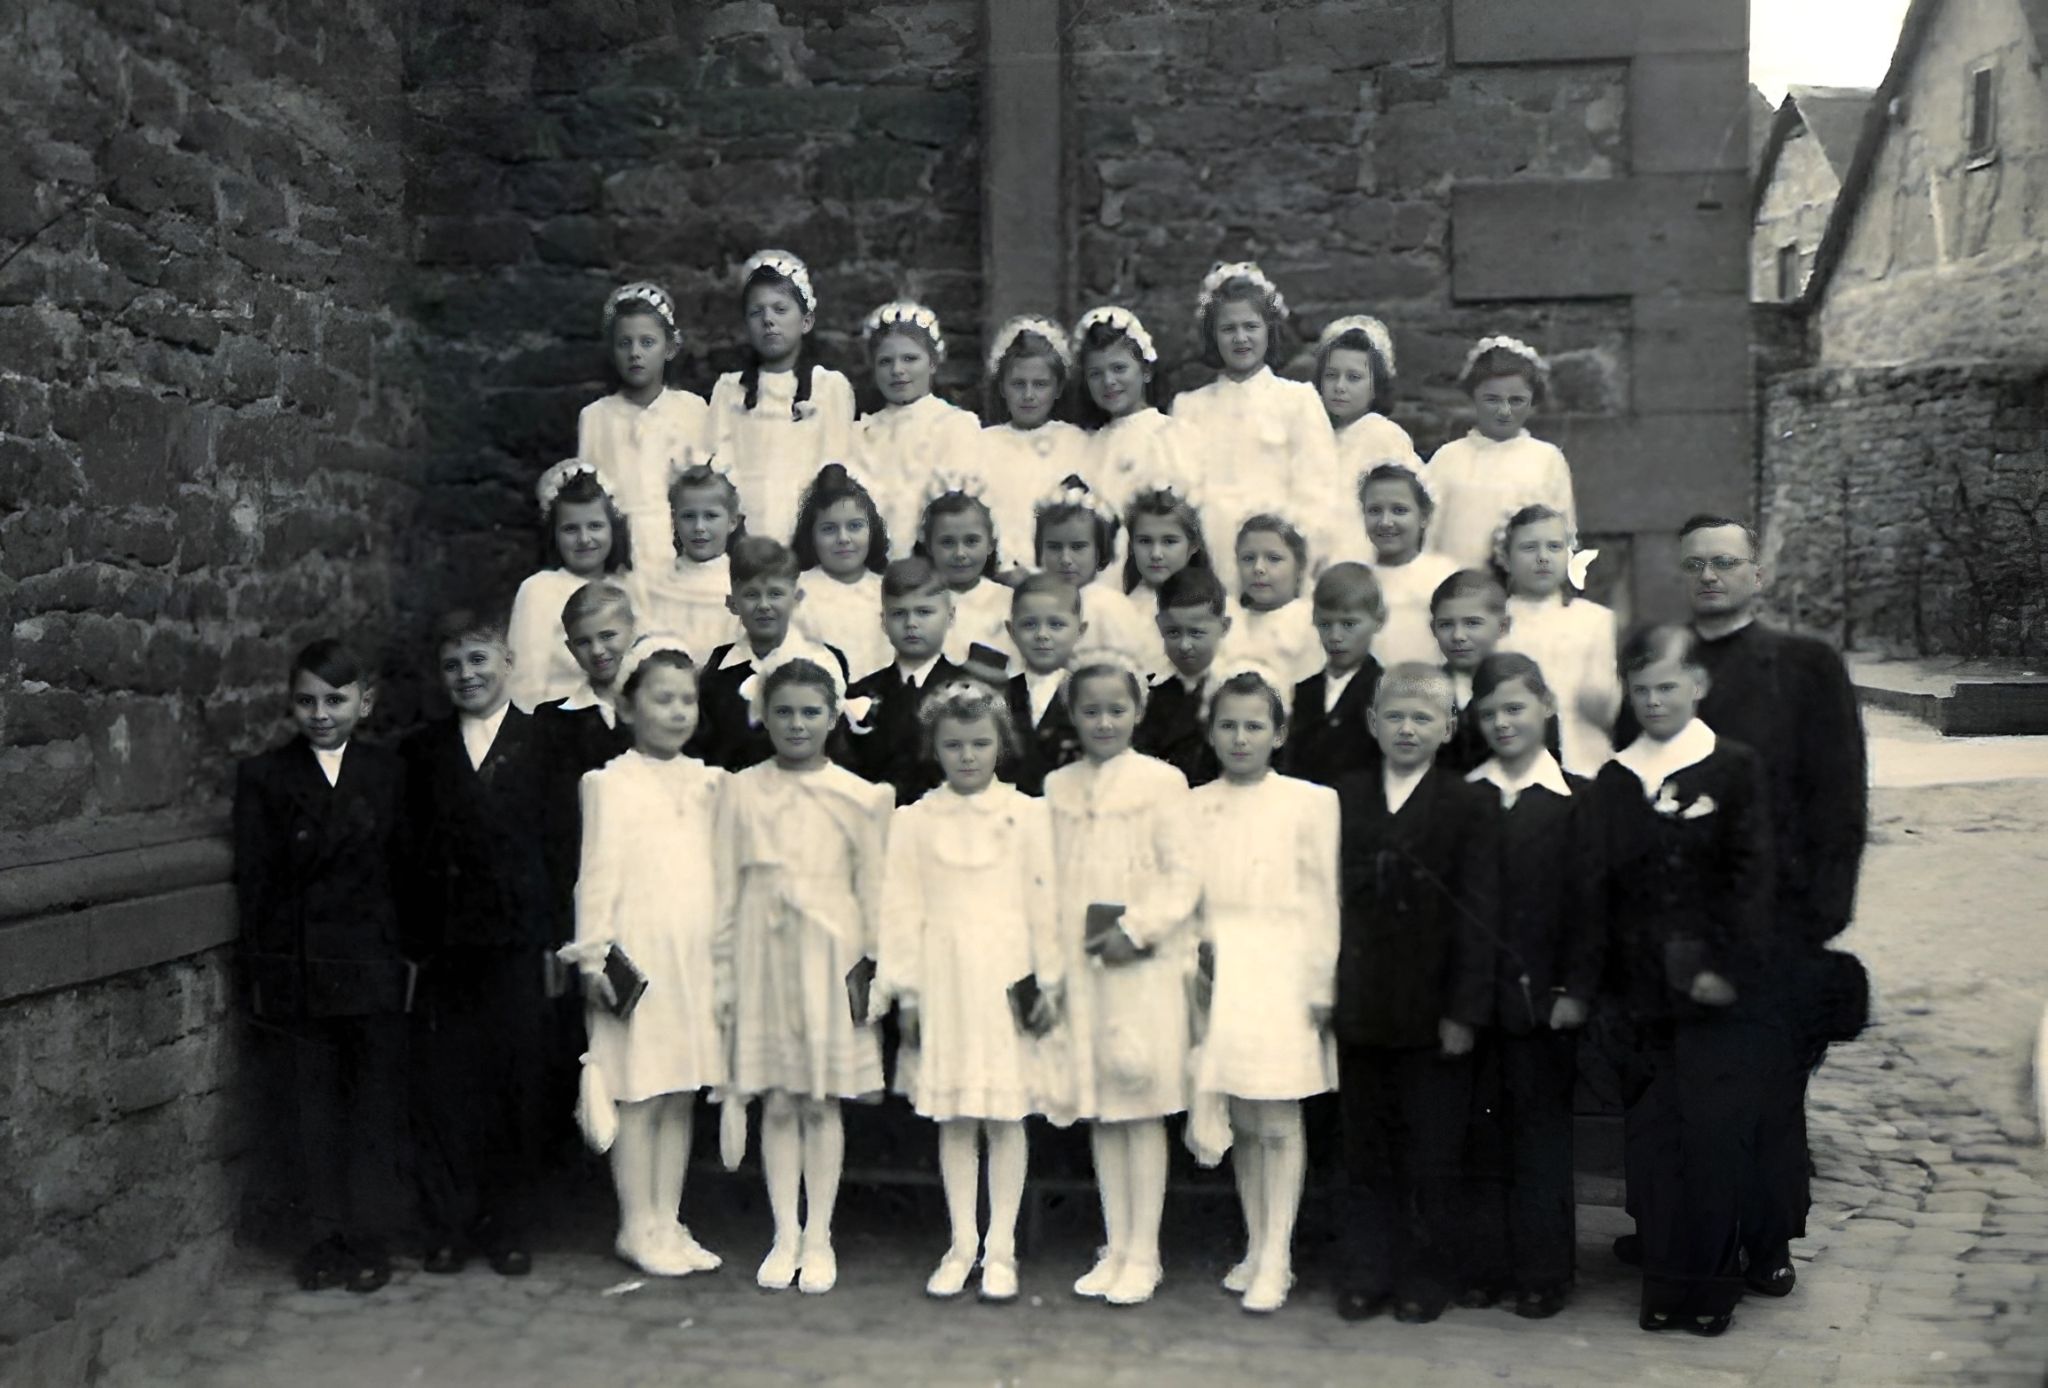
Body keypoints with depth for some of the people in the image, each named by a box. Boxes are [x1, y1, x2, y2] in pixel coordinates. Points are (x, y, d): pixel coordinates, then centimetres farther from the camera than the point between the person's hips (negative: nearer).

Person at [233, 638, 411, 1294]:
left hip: (376, 966, 0)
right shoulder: (263, 776, 4)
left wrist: (409, 956, -5)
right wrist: (261, 975, -2)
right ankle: (327, 1236, 15)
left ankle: (369, 1239, 12)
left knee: (377, 1102, 3)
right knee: (313, 1107, 6)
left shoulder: (389, 773, 4)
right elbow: (253, 879, 2)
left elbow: (405, 869, 4)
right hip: (298, 966, 0)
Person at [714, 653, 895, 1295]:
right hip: (764, 953, 1)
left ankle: (818, 1237, 15)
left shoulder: (860, 797, 0)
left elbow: (874, 888, 4)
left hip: (830, 956, -1)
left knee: (822, 1102, 5)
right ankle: (784, 1235, 16)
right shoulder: (742, 791, 2)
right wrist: (724, 972, 4)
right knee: (776, 1102, 6)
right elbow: (726, 886, 5)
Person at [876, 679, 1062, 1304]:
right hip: (945, 975, 1)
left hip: (1006, 974, -1)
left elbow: (1043, 901, 2)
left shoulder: (1027, 814, 2)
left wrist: (1049, 980, 0)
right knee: (953, 1117, 7)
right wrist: (906, 989, 0)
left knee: (1006, 1113, 3)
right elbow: (903, 907, 4)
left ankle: (1000, 1246, 12)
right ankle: (962, 1245, 17)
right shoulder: (914, 820, 4)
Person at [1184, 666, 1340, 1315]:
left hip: (1280, 977, -3)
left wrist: (1321, 986, -4)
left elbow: (1323, 900, -1)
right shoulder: (1194, 807, 9)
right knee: (1240, 1123, 9)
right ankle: (1255, 1246, 21)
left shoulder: (1310, 803, -1)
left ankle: (1276, 1260, 3)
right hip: (1216, 978, 3)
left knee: (1278, 1121, -3)